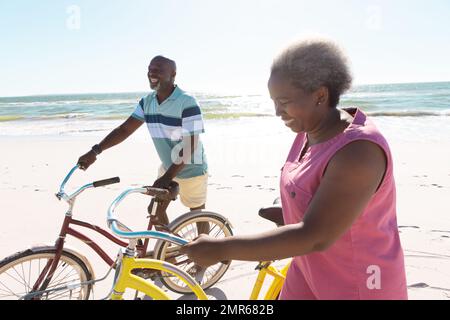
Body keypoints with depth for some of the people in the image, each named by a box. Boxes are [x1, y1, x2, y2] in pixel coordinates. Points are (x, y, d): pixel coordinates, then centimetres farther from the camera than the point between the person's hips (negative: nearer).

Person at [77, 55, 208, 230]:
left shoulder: (187, 102, -25)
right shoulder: (147, 102, -4)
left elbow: (189, 146, -27)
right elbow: (125, 129, -5)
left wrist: (167, 177, -30)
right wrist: (95, 151, -16)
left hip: (191, 170, -6)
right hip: (167, 168, 6)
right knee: (156, 211, 11)